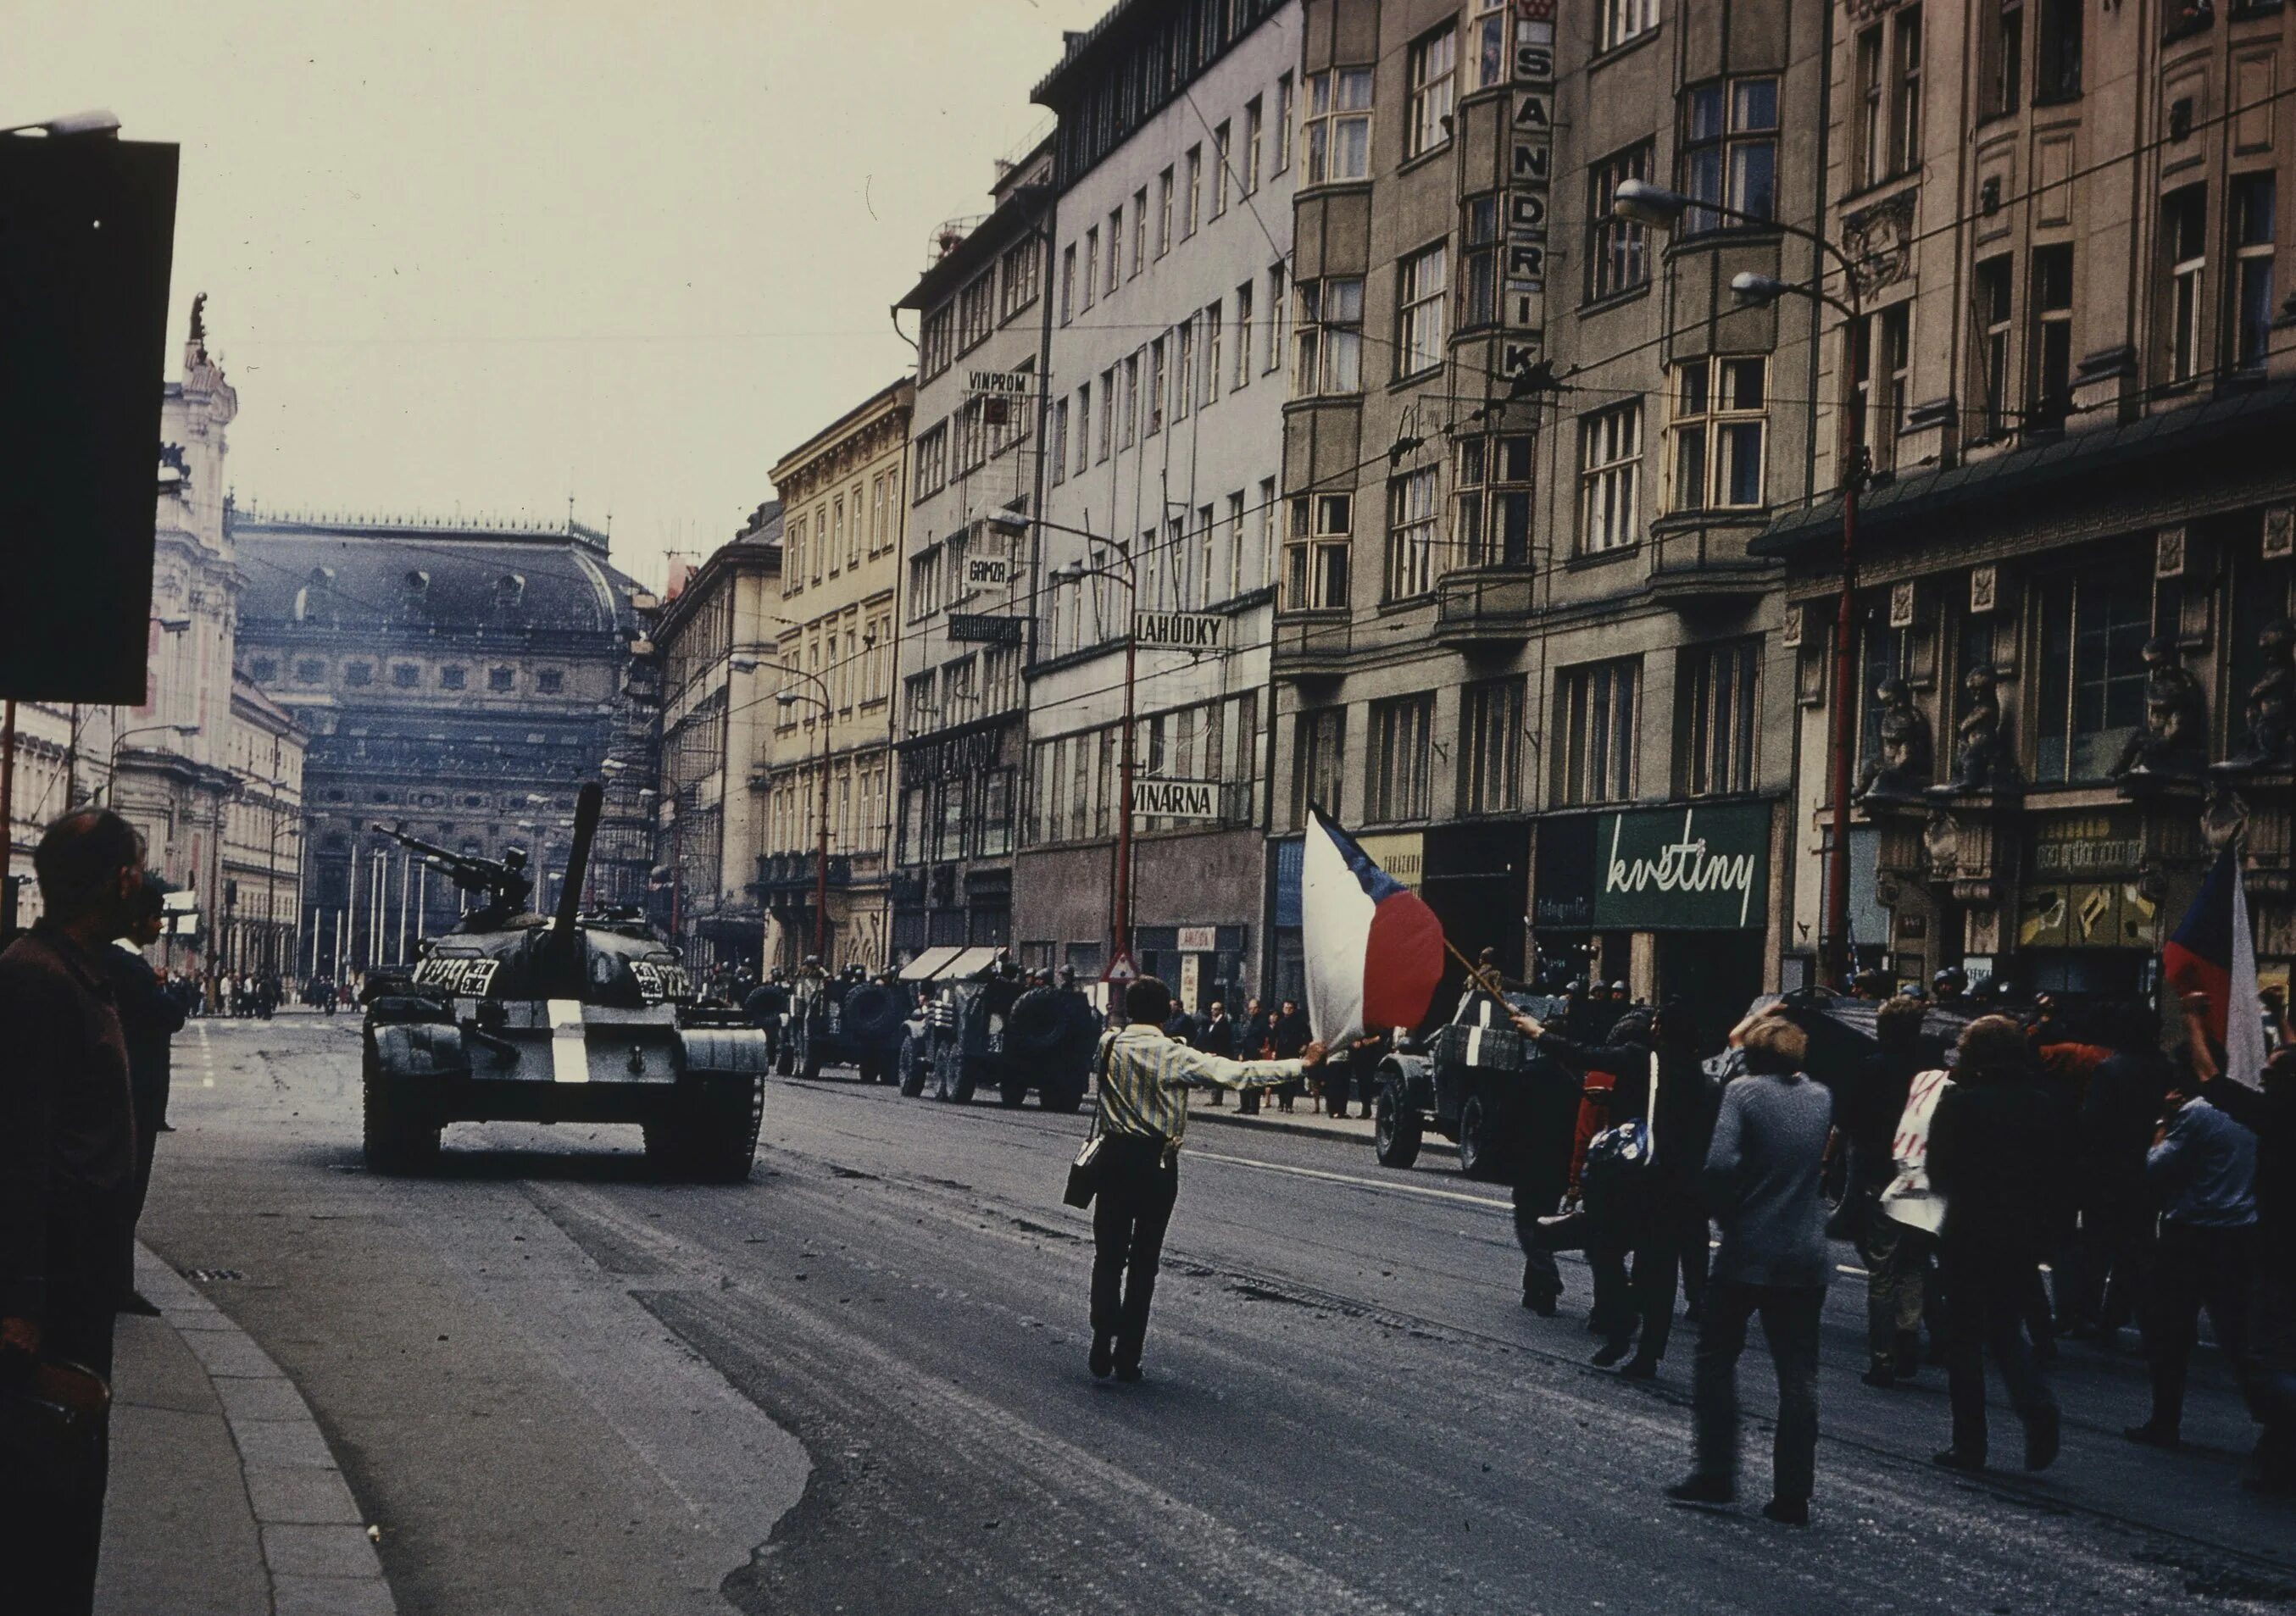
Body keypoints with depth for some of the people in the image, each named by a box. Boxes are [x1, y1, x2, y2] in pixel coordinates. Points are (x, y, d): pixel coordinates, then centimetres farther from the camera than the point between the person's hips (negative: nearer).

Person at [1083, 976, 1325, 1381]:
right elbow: (1239, 1073, -14)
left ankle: (1101, 1353, -6)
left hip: (1115, 1155, 3)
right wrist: (1302, 1064, -8)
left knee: (1108, 1257, 6)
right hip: (1156, 1163, -2)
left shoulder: (1109, 1045, -1)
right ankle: (1127, 1359, 6)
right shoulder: (1174, 1056, -12)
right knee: (1143, 1261, 6)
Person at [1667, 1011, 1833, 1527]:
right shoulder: (1821, 1097, 7)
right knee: (1798, 1376, 6)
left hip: (1747, 1252, -4)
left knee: (1717, 1358, 12)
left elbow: (1720, 1165, -19)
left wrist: (1726, 1215, -6)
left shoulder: (1744, 1093, -9)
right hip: (1806, 1258, 4)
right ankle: (1793, 1493, 5)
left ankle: (1714, 1474, 10)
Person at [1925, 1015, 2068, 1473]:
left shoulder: (1957, 1105, -10)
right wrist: (2049, 1236, 8)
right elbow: (2062, 1178, 2)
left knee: (1964, 1338, 6)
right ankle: (2038, 1407, -6)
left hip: (1968, 1237, -4)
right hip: (2024, 1241, 4)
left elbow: (1938, 1174, -6)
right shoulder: (2044, 1107, 2)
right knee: (2006, 1330, 18)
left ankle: (1969, 1444, 7)